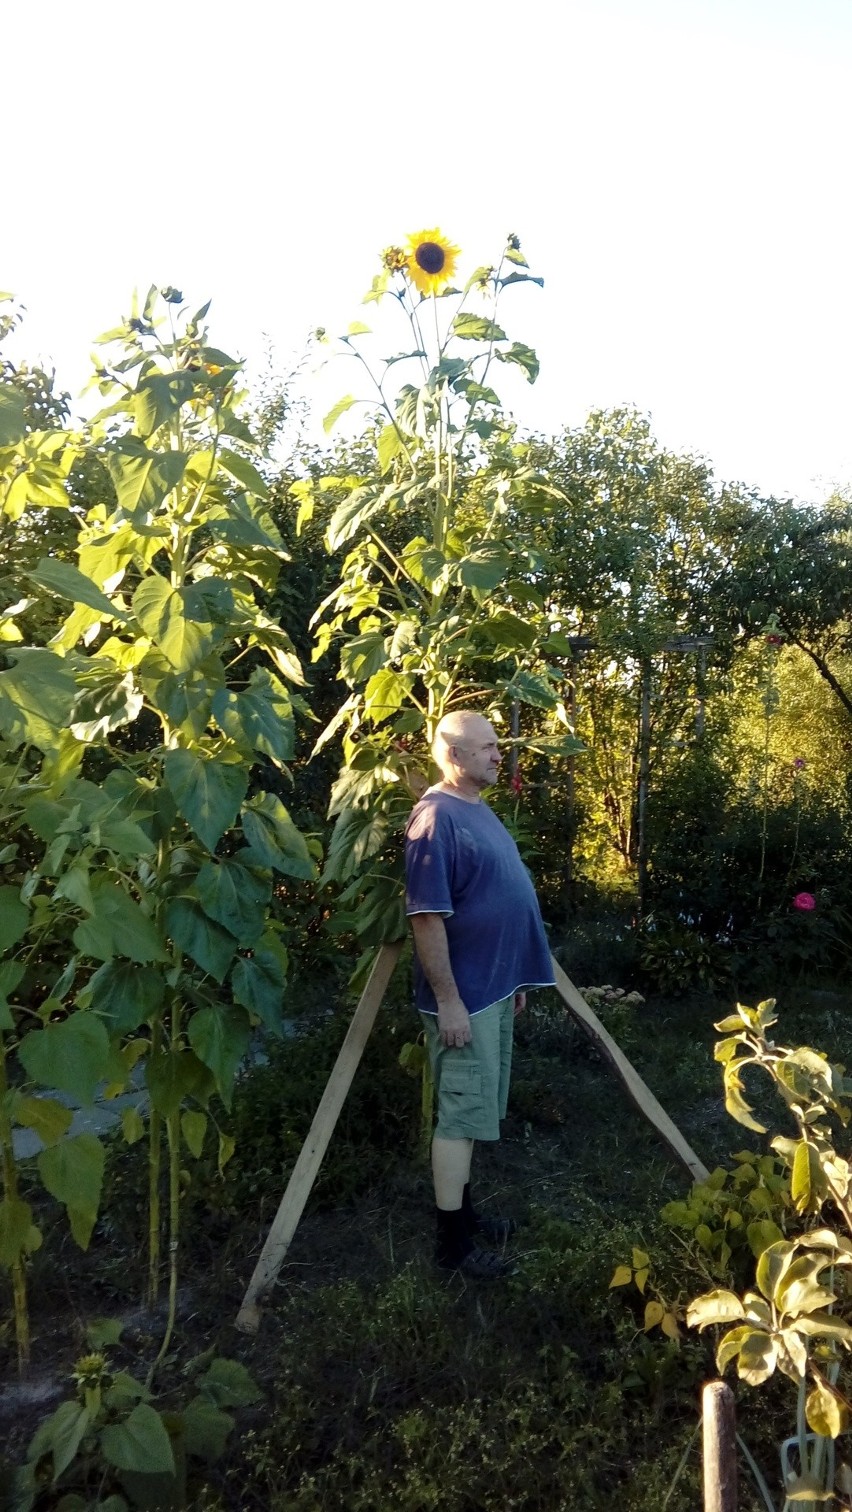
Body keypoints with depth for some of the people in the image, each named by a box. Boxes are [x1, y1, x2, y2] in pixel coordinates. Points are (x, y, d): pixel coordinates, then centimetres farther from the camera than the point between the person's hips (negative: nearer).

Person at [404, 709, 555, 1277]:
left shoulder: (480, 810, 11)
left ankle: (464, 1210, 32)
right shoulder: (436, 817, -20)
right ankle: (453, 1240, 14)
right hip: (465, 996, -10)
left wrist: (515, 979, 20)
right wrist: (448, 1000, -22)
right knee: (462, 1113, 1)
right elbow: (428, 918, -23)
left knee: (478, 1110, 18)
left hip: (496, 988, 10)